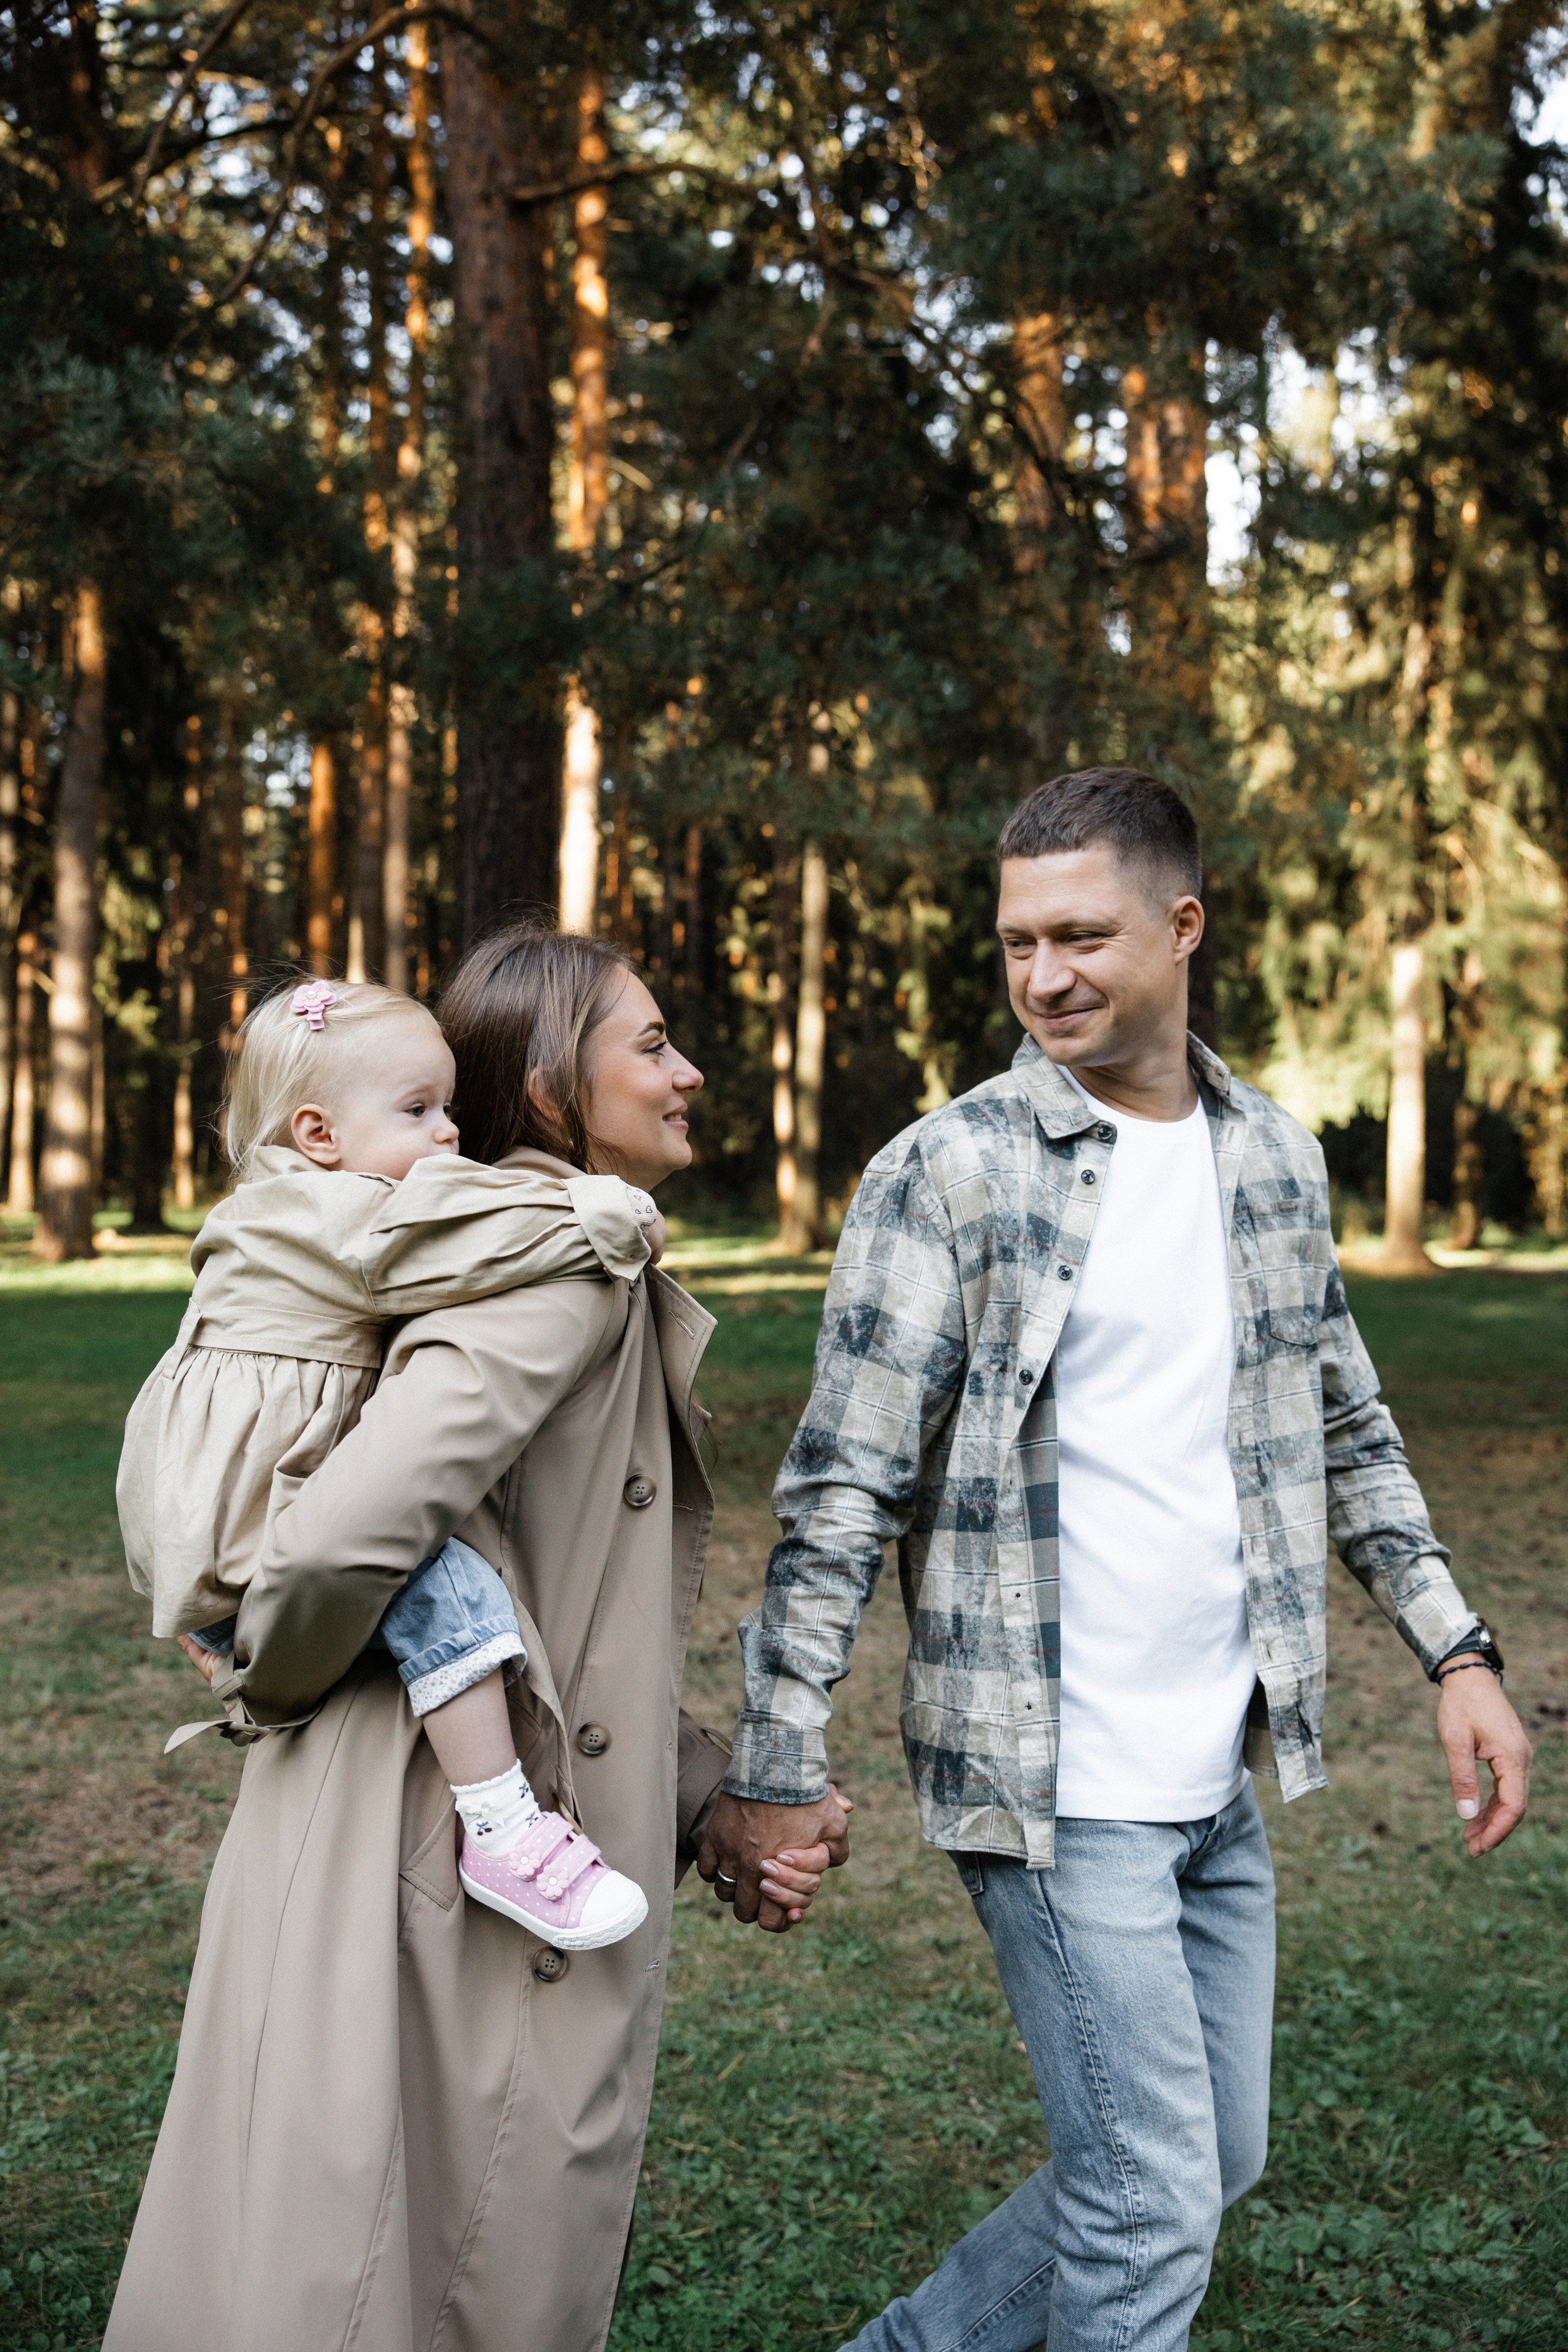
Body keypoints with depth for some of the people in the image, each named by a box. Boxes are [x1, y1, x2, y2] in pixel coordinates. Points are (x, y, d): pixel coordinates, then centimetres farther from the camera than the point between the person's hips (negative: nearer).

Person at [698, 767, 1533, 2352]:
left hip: (1223, 1775, 7)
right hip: (1053, 1785, -6)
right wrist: (776, 1772, -15)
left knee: (1213, 2163, 16)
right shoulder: (948, 1174, -11)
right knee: (1153, 2205, -2)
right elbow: (841, 1492, -12)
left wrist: (1455, 1647, 10)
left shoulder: (1272, 1158, 8)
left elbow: (1344, 1433, 18)